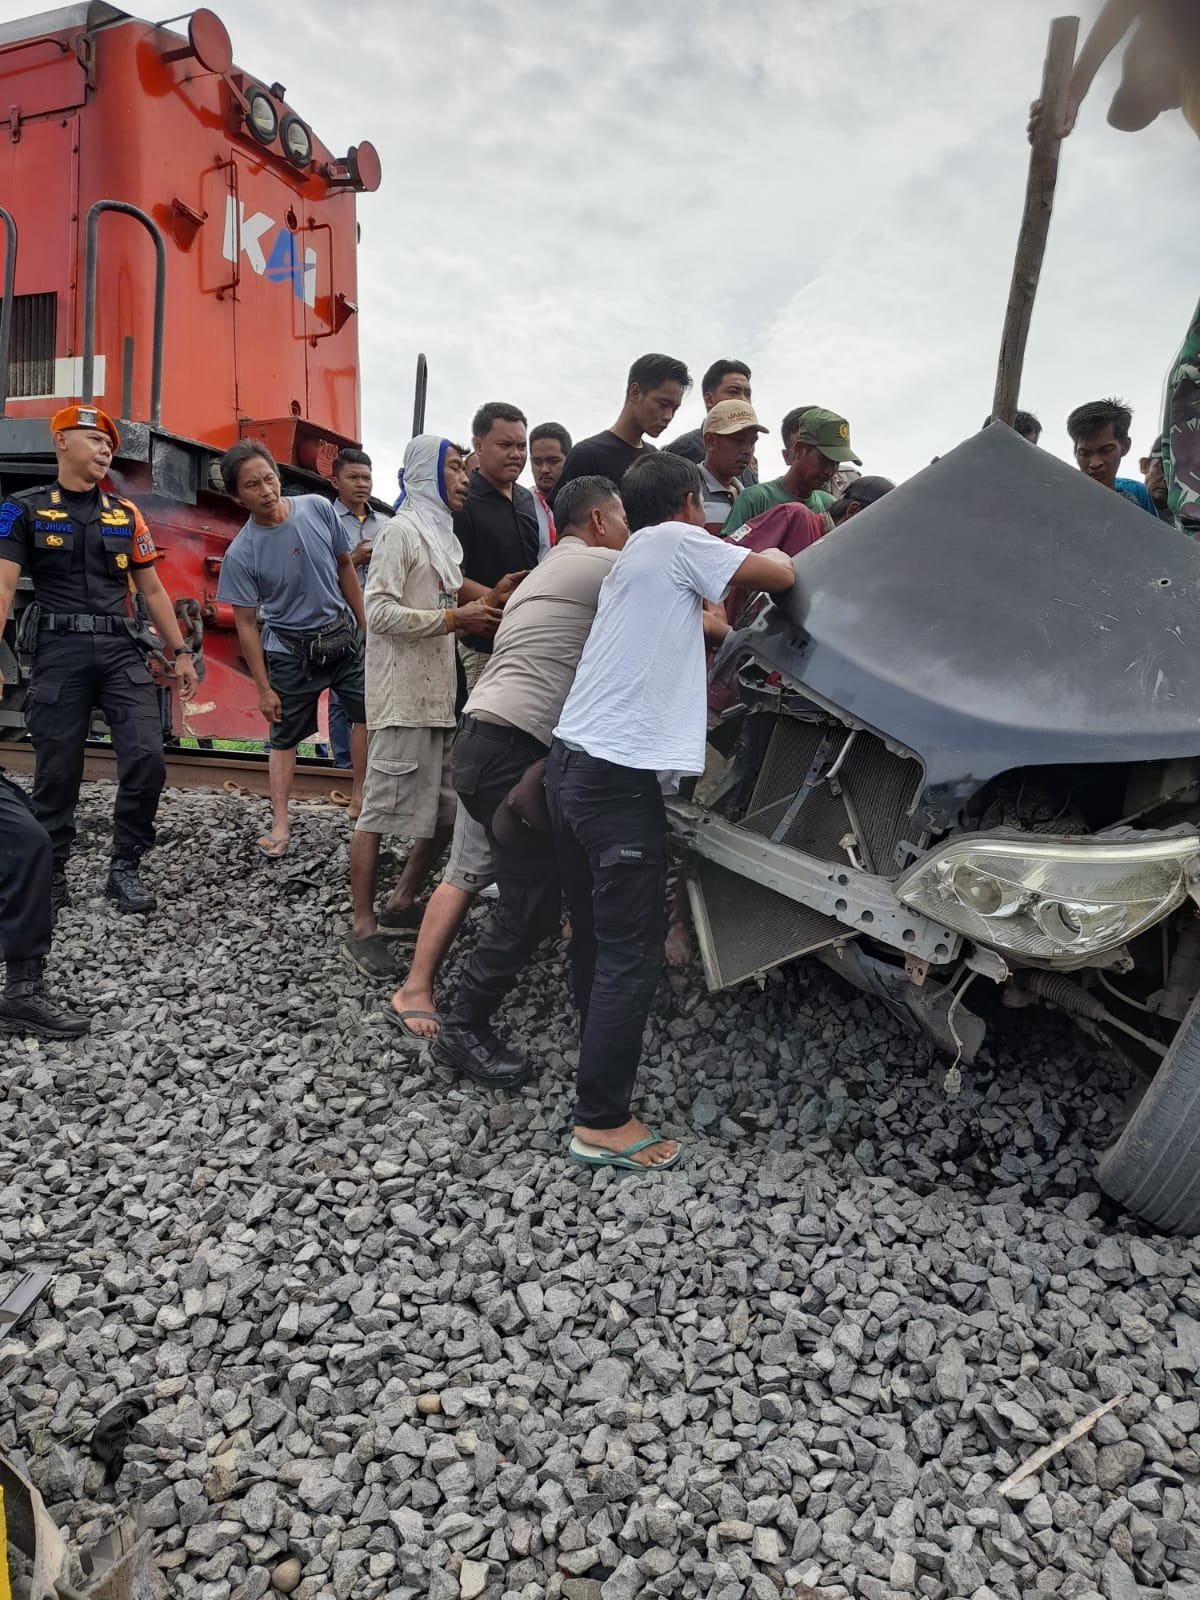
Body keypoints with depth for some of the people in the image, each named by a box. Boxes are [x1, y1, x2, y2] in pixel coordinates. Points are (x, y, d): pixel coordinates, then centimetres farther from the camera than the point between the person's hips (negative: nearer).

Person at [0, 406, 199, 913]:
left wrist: (180, 652, 12)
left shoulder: (125, 513, 15)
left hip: (122, 650, 3)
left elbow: (152, 590, 18)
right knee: (56, 772, 3)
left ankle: (125, 868, 6)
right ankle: (50, 876, 19)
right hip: (59, 652, -2)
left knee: (146, 759, -10)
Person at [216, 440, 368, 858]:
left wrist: (364, 624, 8)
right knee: (284, 738, 7)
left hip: (343, 635, 3)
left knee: (368, 711, 2)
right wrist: (263, 687, -8)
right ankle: (280, 824, 14)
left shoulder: (318, 508, -10)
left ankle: (360, 797, 19)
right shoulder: (241, 553, -17)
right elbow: (246, 624, -10)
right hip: (290, 651, -3)